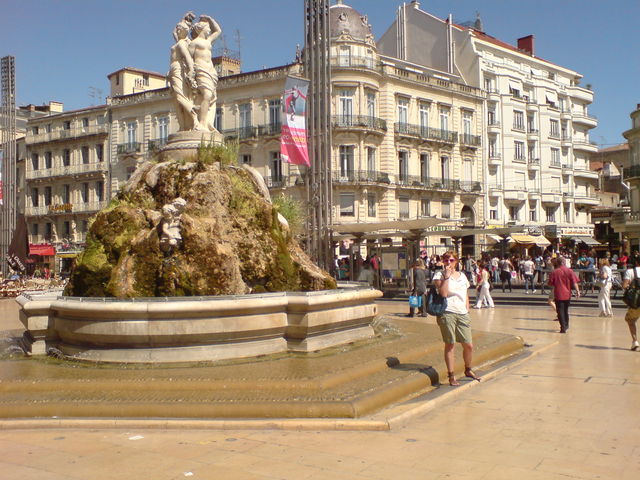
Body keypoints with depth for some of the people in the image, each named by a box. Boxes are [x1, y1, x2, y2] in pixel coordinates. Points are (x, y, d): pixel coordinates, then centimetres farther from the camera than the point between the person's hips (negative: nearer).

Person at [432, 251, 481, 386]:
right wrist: (447, 276, -13)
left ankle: (468, 370, 28)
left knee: (468, 345, 4)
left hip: (462, 314, 5)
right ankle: (451, 376, 10)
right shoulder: (439, 275, 0)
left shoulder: (462, 276, 17)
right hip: (447, 313, -5)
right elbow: (443, 293, -16)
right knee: (450, 345, 0)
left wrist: (467, 310, 13)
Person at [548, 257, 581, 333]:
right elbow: (574, 282, -7)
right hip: (567, 294, 3)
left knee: (560, 311, 0)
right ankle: (566, 325, 34)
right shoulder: (569, 271, -1)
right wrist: (577, 291, -6)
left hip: (558, 295, -3)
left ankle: (563, 328, -9)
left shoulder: (554, 272, -5)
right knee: (566, 310, 20)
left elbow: (551, 284, -1)